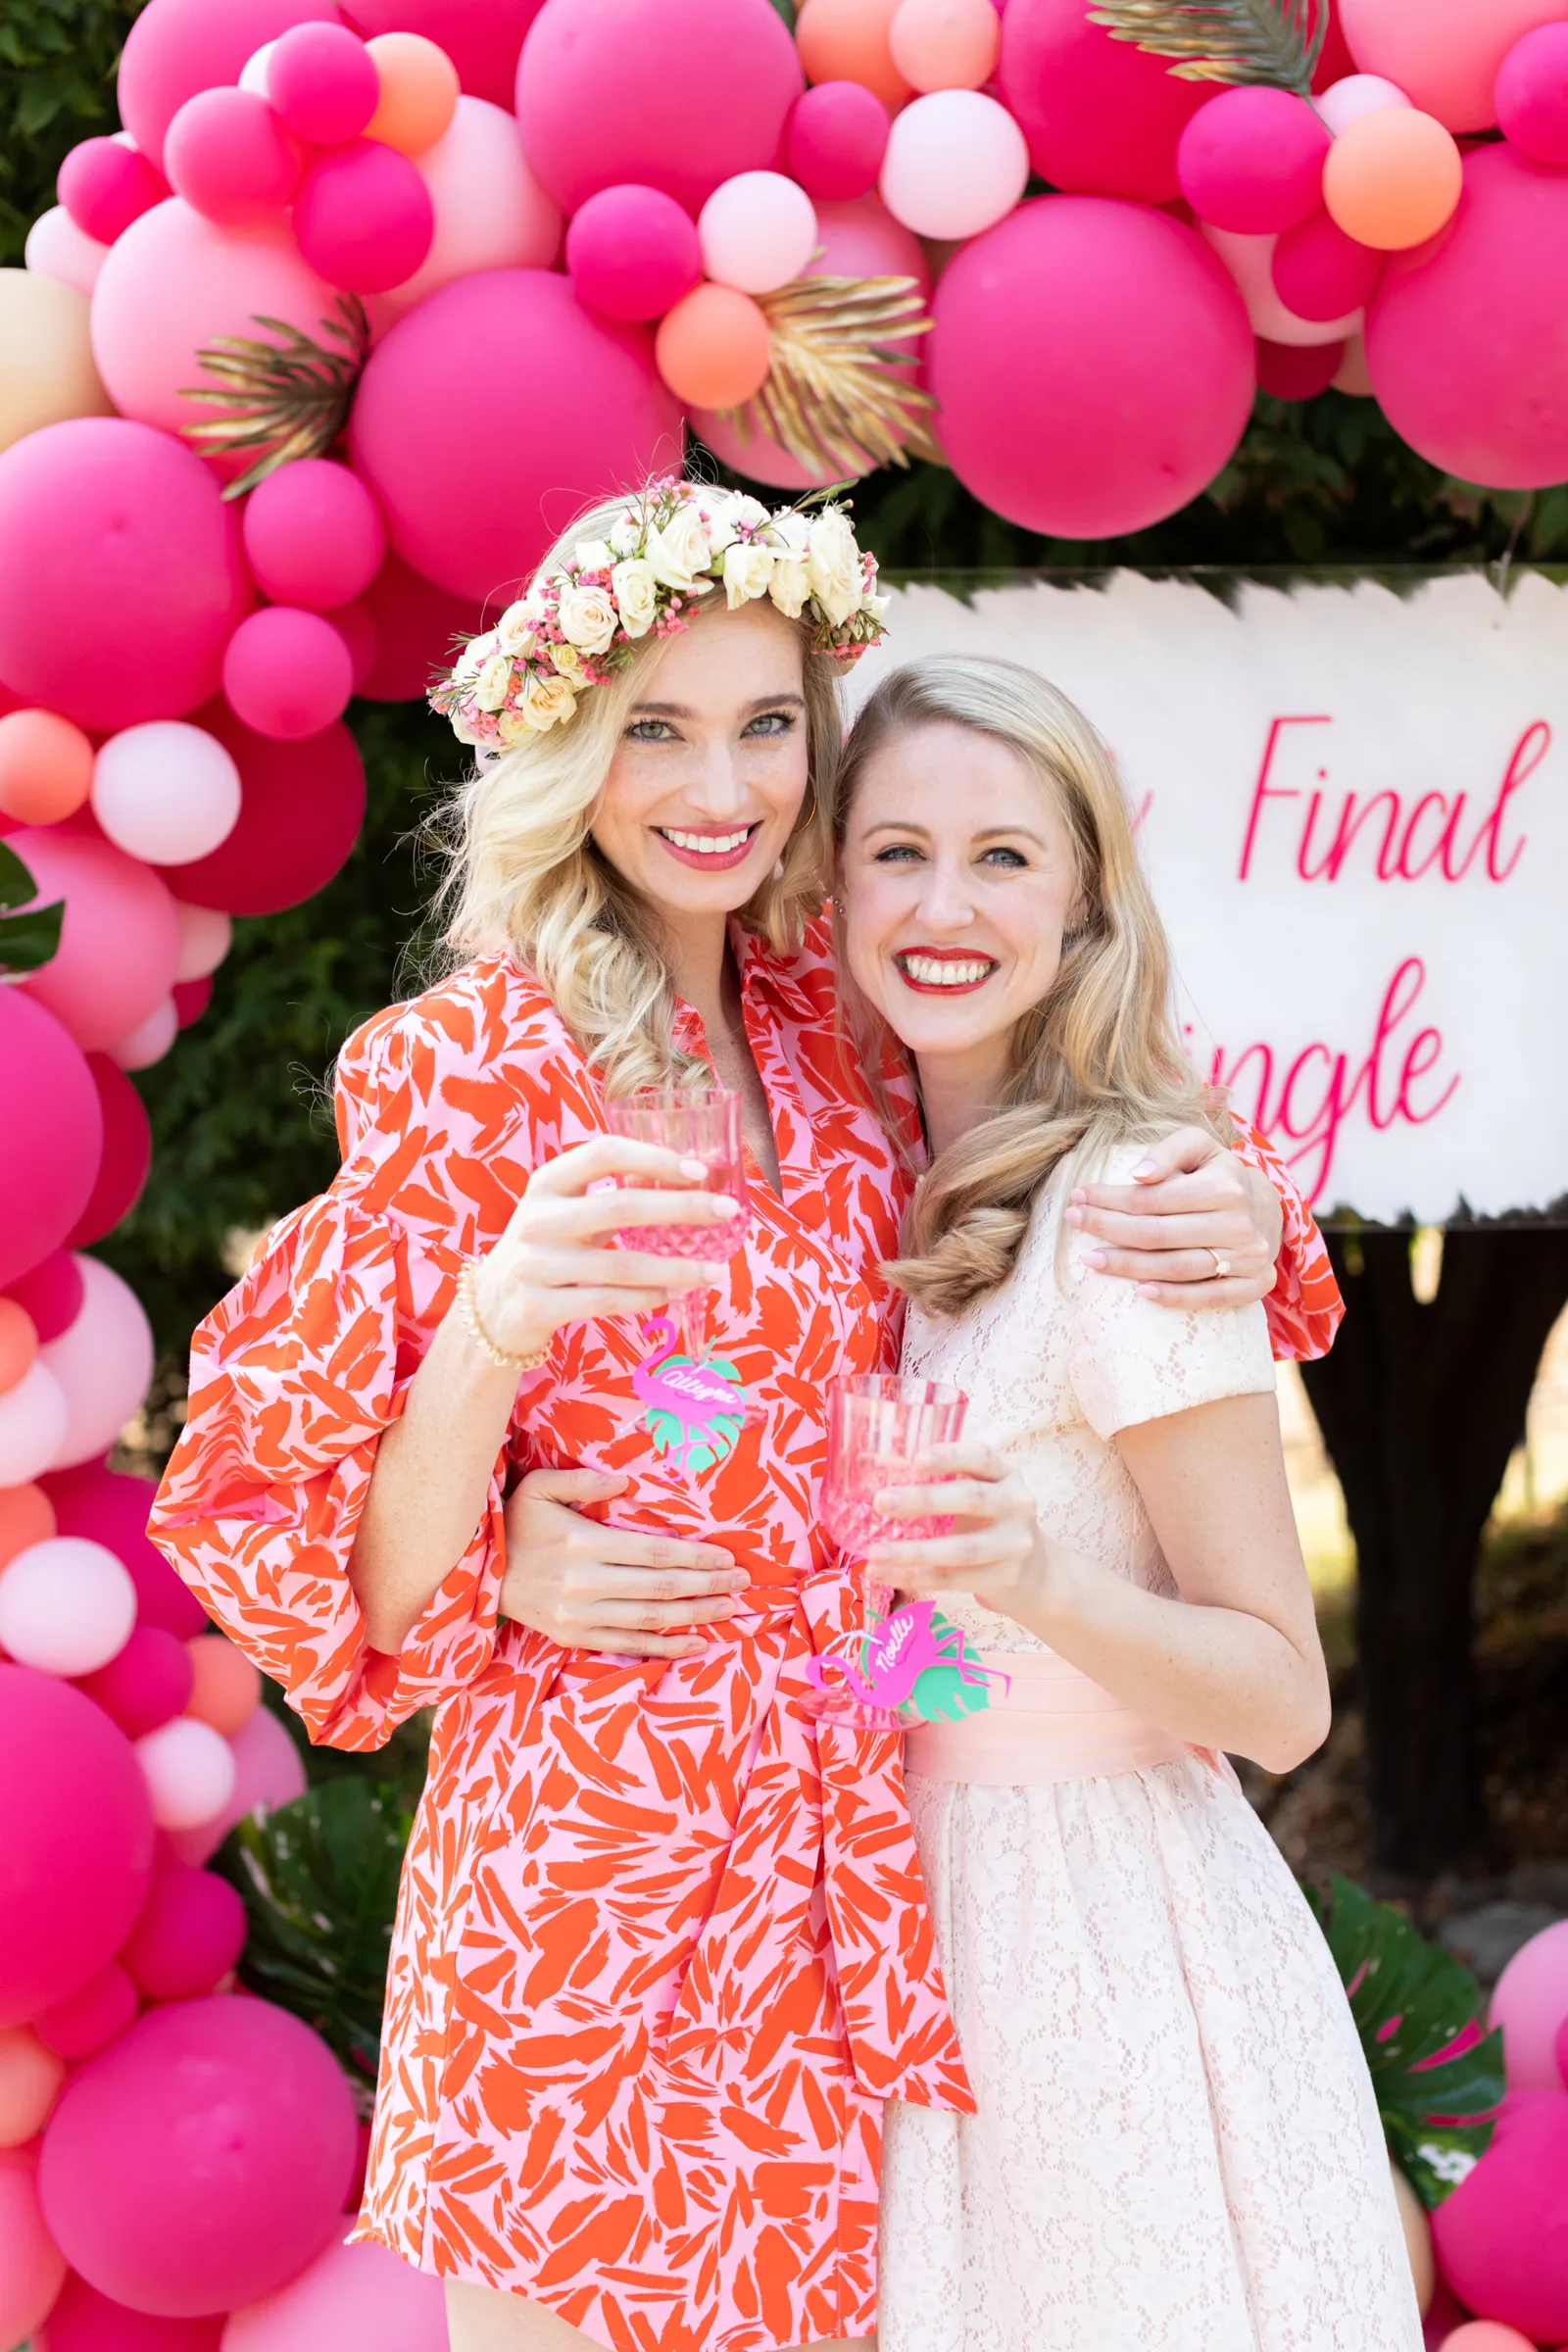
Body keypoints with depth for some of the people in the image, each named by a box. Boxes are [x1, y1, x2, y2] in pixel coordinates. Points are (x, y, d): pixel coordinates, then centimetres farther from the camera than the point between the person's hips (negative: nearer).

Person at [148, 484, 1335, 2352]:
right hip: (584, 1835, -5)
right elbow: (375, 1580, -8)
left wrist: (1236, 1216, 0)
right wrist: (497, 1324, -27)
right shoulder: (466, 1063, -7)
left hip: (840, 1837, 5)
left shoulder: (827, 1032, 6)